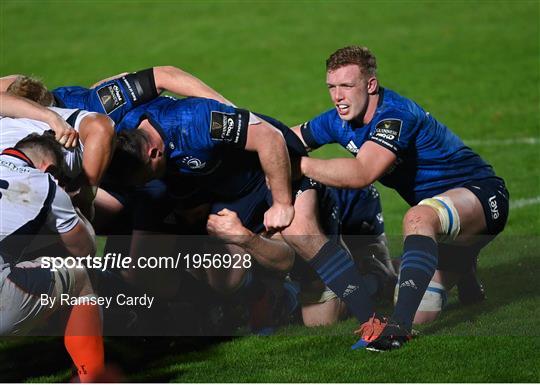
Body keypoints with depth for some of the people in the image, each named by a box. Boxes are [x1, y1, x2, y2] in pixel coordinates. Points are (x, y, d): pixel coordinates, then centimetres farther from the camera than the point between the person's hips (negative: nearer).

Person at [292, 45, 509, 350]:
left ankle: (400, 324, -48)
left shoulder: (396, 115, -28)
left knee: (418, 219, -41)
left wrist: (296, 164, -35)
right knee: (423, 310, 1)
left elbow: (361, 174, -40)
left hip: (480, 193, -9)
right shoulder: (340, 122, -2)